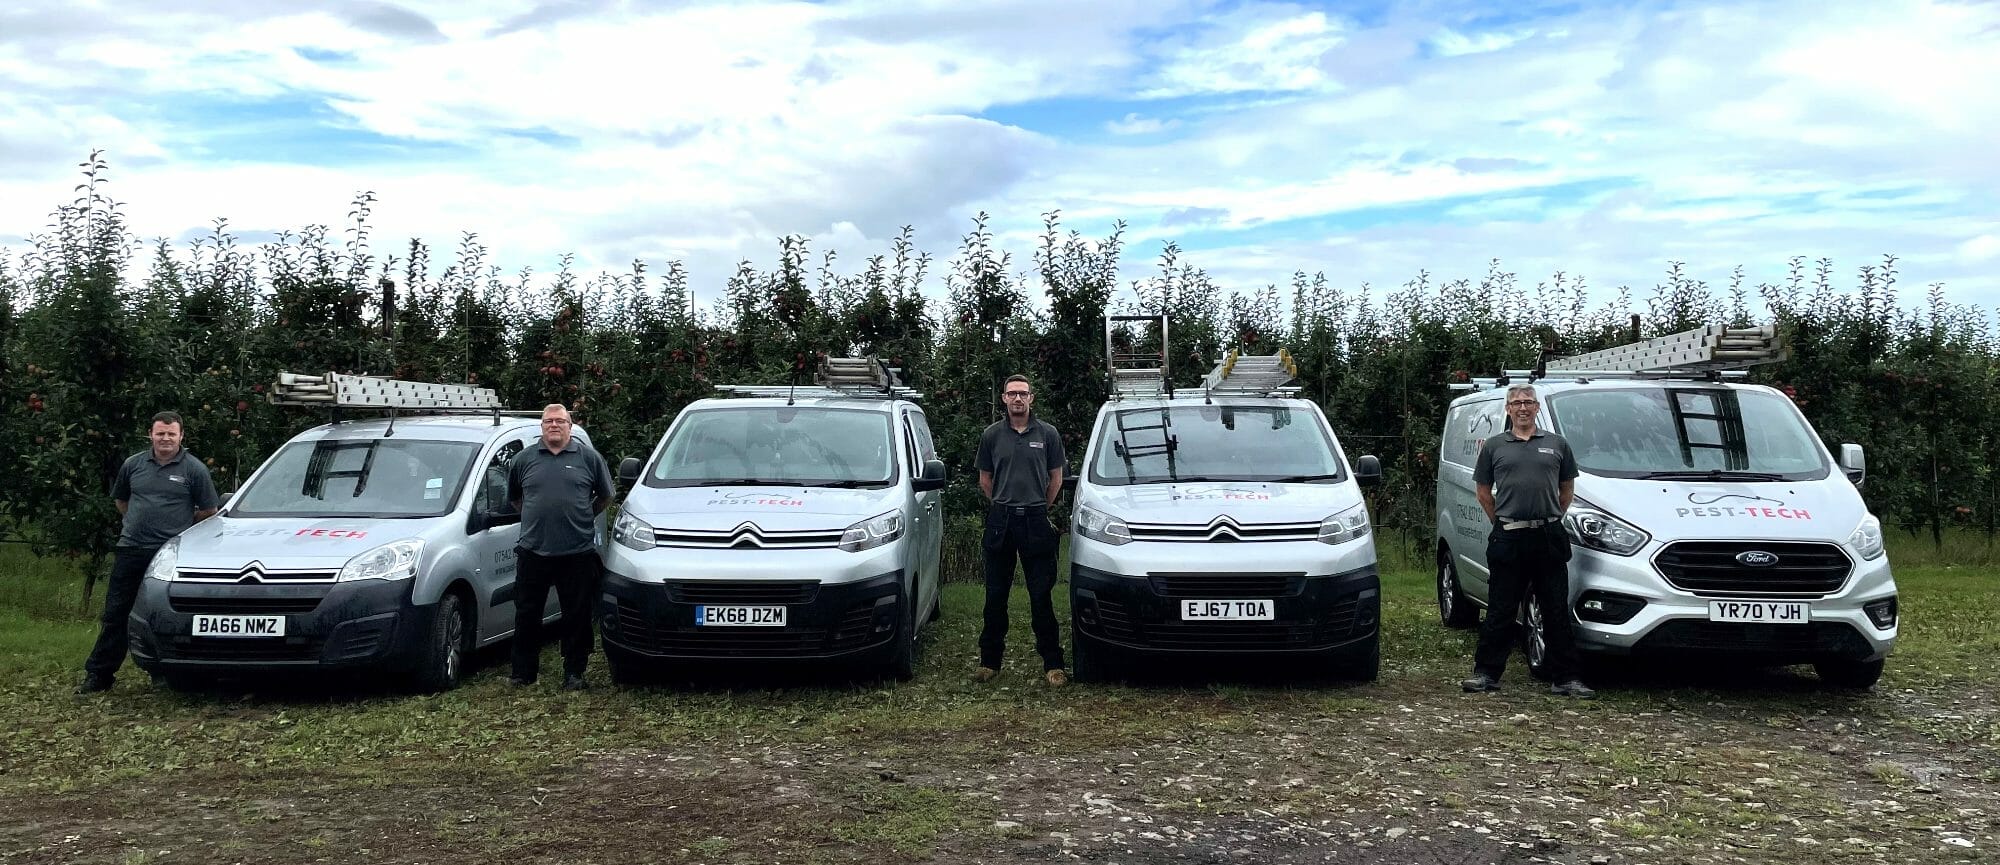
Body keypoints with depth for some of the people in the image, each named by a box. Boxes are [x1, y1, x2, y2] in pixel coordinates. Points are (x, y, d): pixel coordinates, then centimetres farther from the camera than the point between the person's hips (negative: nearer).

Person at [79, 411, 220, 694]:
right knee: (115, 613, 5)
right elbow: (120, 499, 25)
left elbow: (210, 511, 4)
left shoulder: (194, 469, -1)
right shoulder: (133, 464, 9)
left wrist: (180, 526, 7)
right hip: (130, 549, 3)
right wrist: (138, 523, 17)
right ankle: (98, 674, 11)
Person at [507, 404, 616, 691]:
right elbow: (514, 497, 22)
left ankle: (574, 673, 13)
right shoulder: (524, 460, 8)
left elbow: (606, 496, 13)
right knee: (527, 615, 7)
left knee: (577, 618, 3)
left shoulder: (589, 458, 4)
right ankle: (524, 672, 18)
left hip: (577, 553, -2)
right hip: (532, 552, 2)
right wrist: (534, 518, 14)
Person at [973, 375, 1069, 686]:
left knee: (1041, 595, 0)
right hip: (1000, 521, 1)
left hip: (1035, 521, -1)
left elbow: (1055, 478, 11)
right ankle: (990, 660, 15)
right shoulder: (992, 435, 7)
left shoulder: (1047, 434, 4)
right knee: (996, 595, 6)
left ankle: (1052, 663, 5)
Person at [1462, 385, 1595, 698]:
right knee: (1500, 611, 3)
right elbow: (1483, 492, 13)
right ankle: (1485, 673, 10)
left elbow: (1567, 489, 18)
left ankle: (1564, 678, 12)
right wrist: (1502, 523, 9)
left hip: (1549, 538, 1)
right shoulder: (1494, 446, 8)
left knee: (1556, 612, 5)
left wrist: (1552, 519, 12)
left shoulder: (1556, 444, 10)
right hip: (1507, 540, -1)